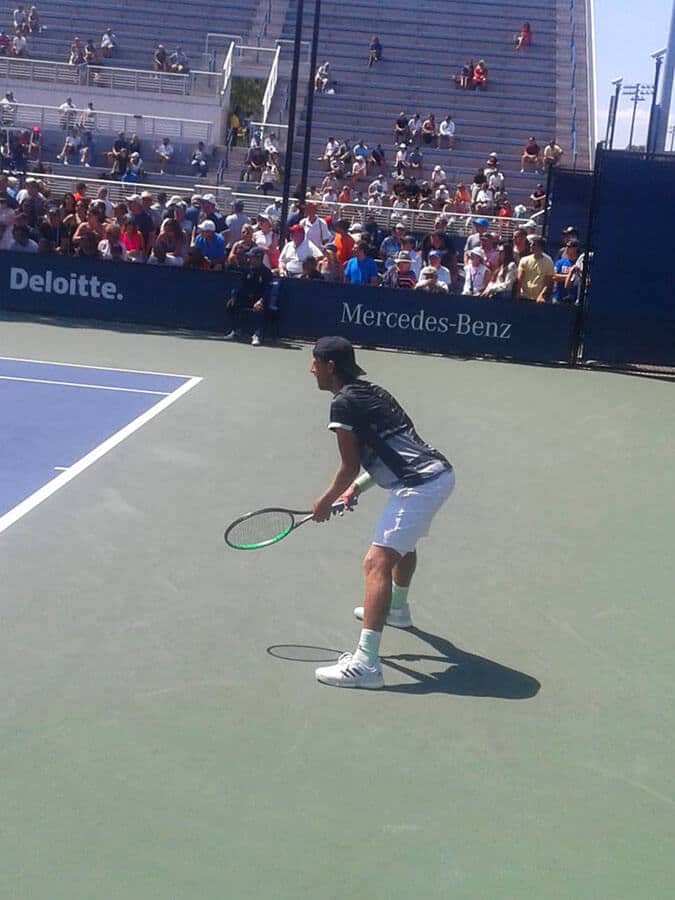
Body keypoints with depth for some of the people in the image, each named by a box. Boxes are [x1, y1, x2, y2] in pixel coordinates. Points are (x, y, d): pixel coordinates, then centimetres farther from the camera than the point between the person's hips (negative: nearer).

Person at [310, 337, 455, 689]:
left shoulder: (342, 403, -9)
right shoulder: (372, 392, 18)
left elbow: (349, 467, -5)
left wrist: (325, 502, 10)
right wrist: (357, 487, 17)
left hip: (419, 485, -10)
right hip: (439, 472, 10)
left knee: (377, 562, -15)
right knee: (403, 542, 34)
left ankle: (365, 663, -22)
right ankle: (396, 609, 60)